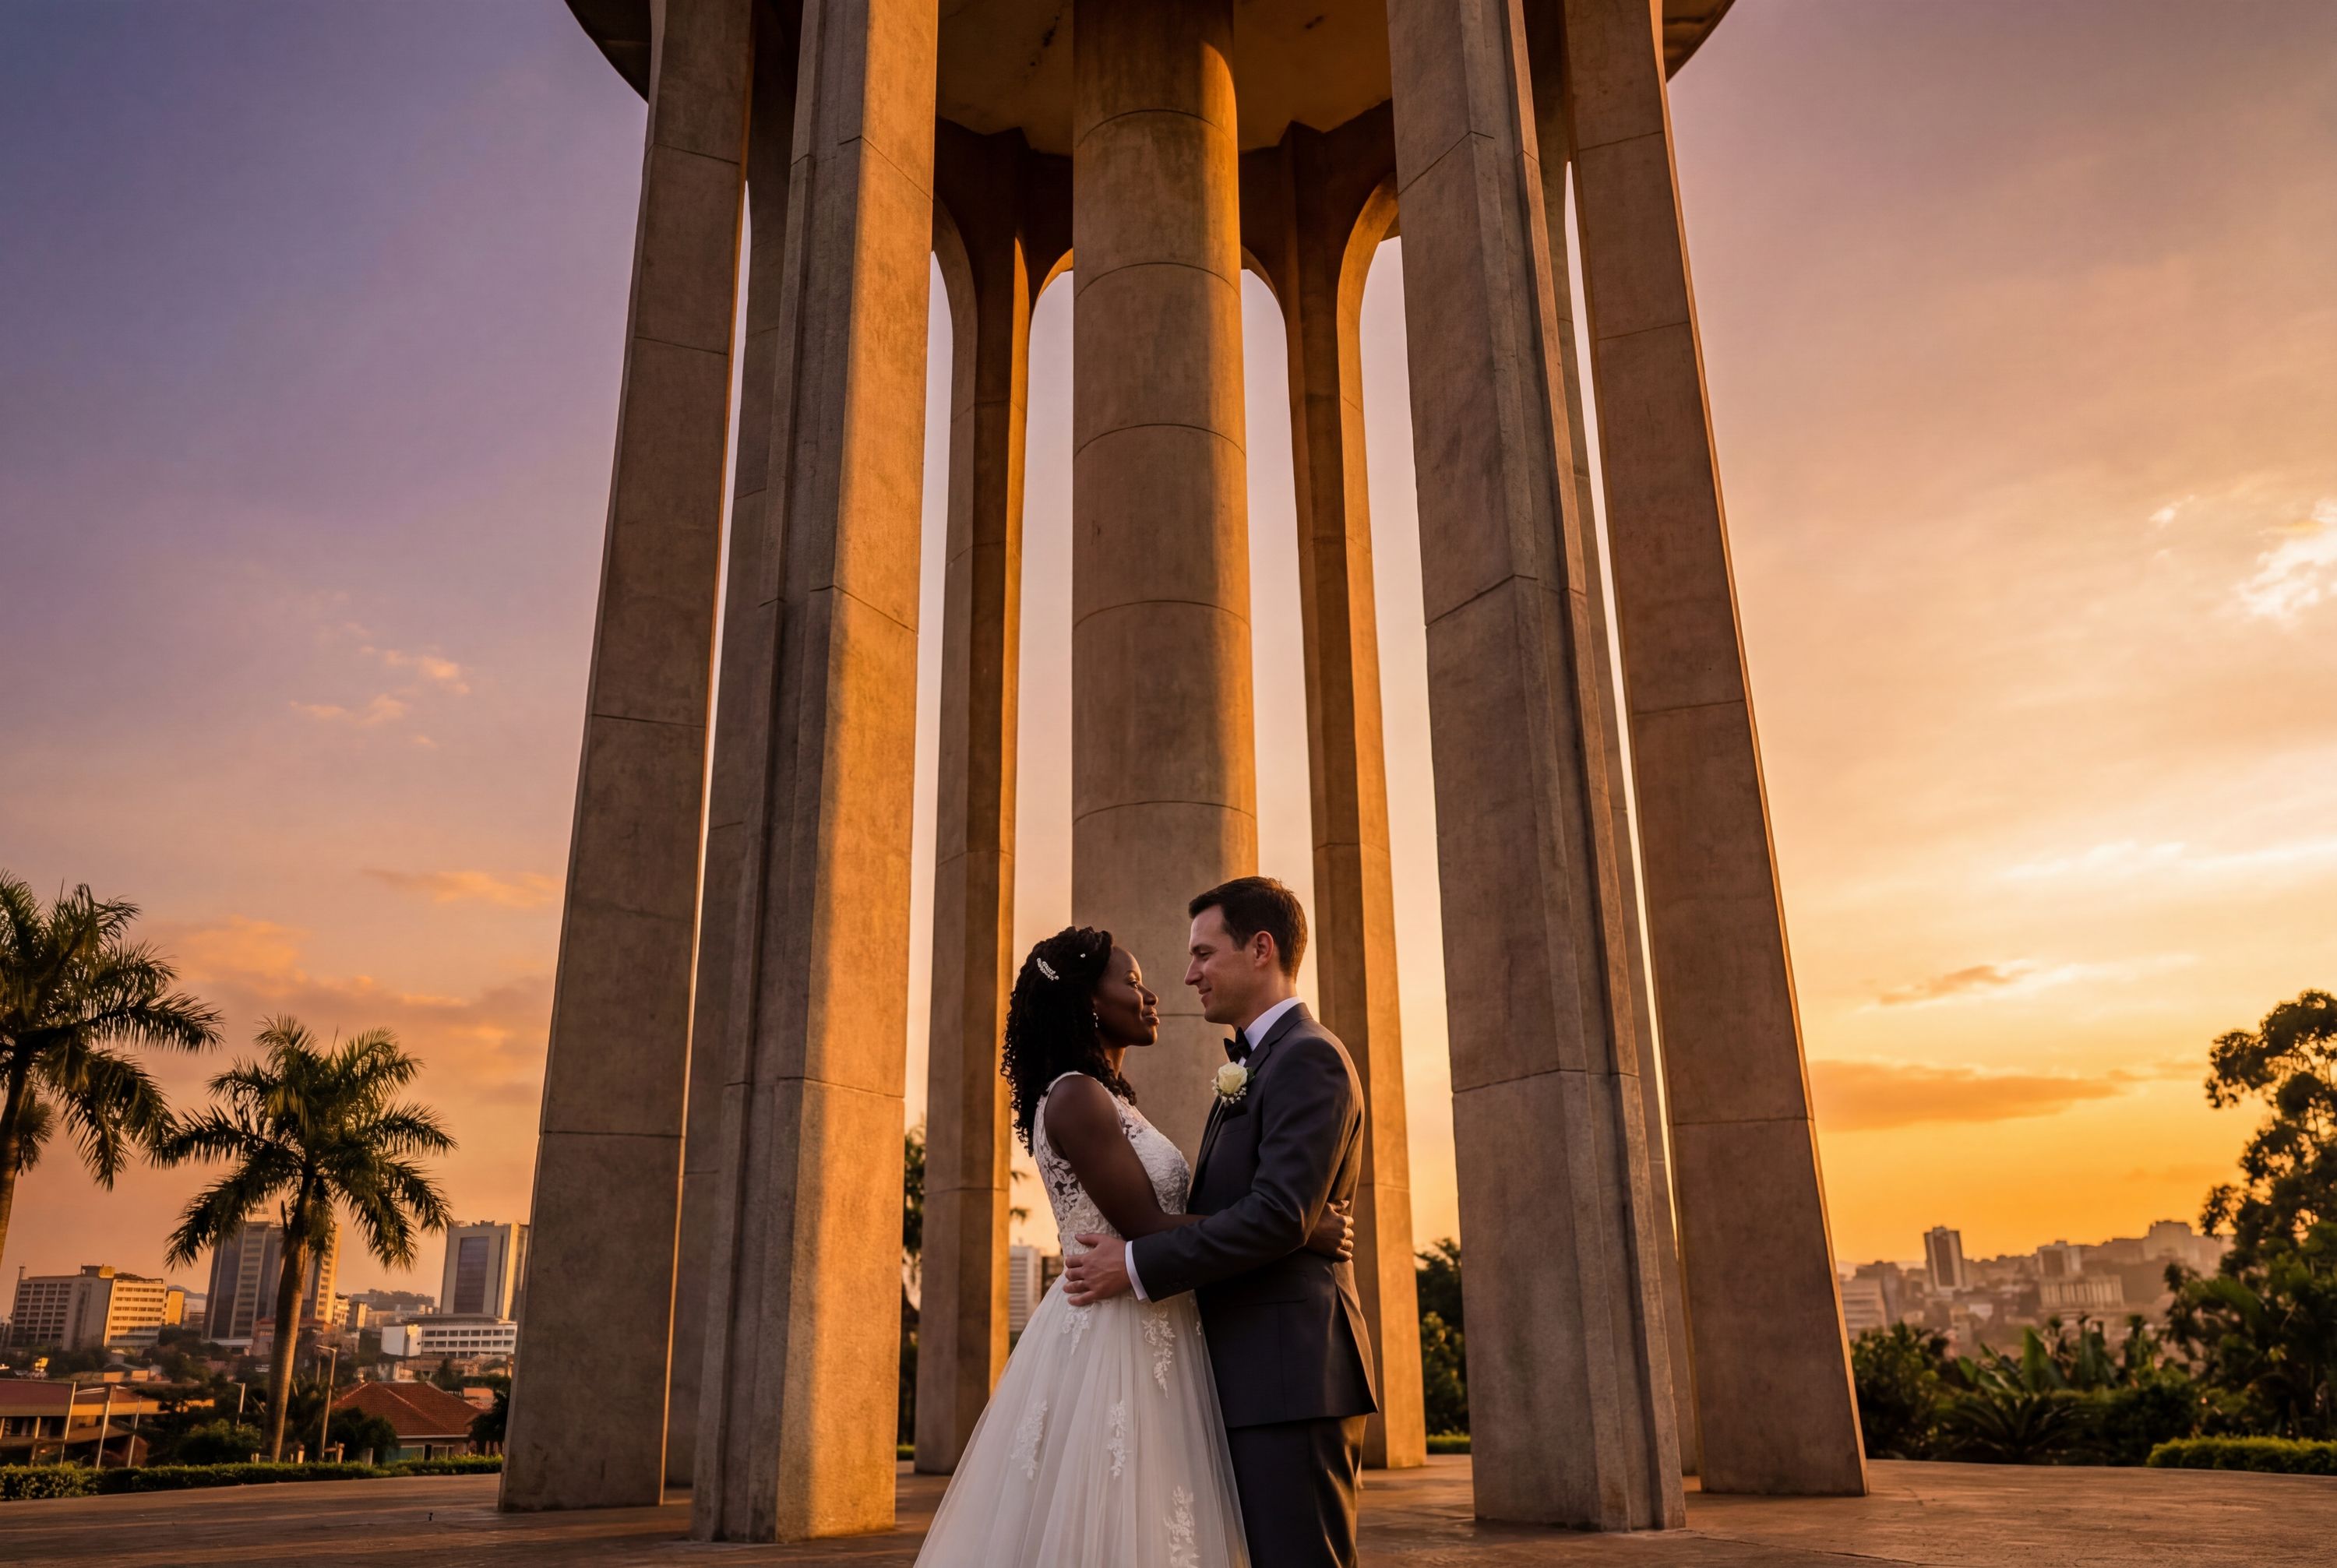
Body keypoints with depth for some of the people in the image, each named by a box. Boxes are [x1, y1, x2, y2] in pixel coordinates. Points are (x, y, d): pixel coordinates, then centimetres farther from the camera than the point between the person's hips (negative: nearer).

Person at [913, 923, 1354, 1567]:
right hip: (1109, 1343, -9)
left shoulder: (1110, 1099, 17)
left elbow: (1156, 1217, 12)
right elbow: (1147, 1228, -19)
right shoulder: (1074, 1098, -13)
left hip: (1144, 1344, 9)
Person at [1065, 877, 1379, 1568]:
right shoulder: (1253, 1067, 20)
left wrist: (1139, 1265, -17)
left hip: (1292, 1372, -10)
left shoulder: (1308, 1056, -12)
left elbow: (1280, 1215, -22)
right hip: (1262, 1378, 10)